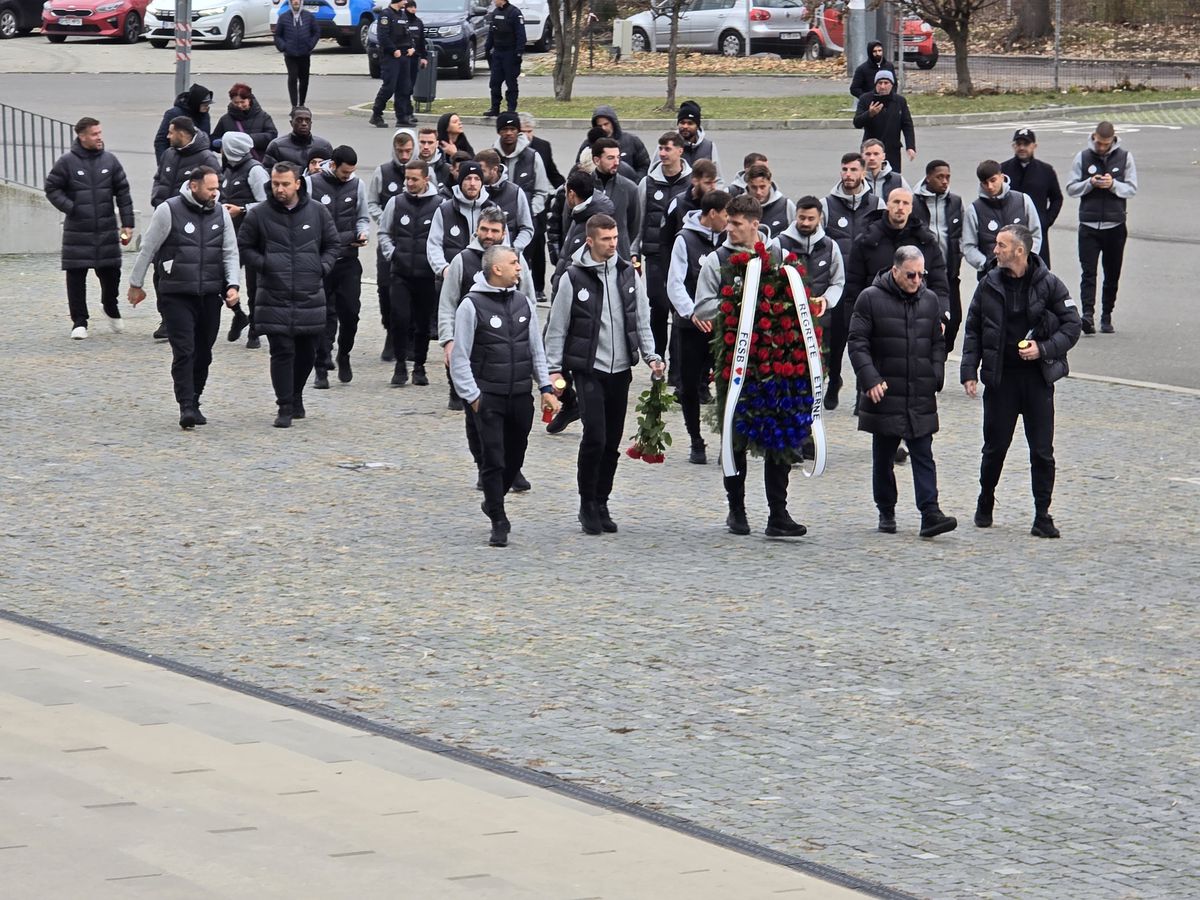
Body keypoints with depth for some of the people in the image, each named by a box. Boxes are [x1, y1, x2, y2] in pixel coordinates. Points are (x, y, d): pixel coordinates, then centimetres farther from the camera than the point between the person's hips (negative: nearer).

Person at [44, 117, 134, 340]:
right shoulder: (67, 162, -5)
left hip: (106, 229, 2)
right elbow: (51, 188, 1)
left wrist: (127, 224, 2)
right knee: (76, 276, -1)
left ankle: (111, 308, 35)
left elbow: (123, 193, 7)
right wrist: (70, 207, -11)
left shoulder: (110, 161, 3)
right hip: (77, 231, -2)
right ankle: (79, 322, 9)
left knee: (111, 271, 6)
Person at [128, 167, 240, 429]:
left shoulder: (221, 214, 7)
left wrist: (232, 285, -2)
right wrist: (136, 284, 6)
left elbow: (230, 253, 12)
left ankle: (193, 403, 21)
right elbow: (147, 249, 1)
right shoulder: (168, 211, -6)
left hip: (210, 296, 5)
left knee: (203, 353, 9)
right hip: (176, 296, -5)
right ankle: (186, 407, -14)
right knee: (184, 351, -12)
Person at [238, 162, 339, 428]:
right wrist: (264, 264, -7)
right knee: (282, 353, -7)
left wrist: (322, 267, 0)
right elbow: (244, 246, 8)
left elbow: (332, 244, 15)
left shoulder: (317, 212, 4)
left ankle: (295, 396, 32)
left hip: (310, 295, 2)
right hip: (274, 298, -2)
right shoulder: (259, 215, -1)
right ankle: (285, 407, -1)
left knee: (307, 352, 11)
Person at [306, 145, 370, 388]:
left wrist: (363, 233, -4)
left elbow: (363, 217, 17)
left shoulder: (357, 185, 7)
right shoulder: (312, 184, -4)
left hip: (348, 260, 3)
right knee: (324, 315, 0)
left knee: (350, 312, 1)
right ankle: (321, 370, 6)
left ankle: (344, 355, 26)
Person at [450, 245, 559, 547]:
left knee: (515, 457, 10)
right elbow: (460, 357, -6)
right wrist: (472, 395, -10)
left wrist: (546, 387, 8)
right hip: (488, 397, -5)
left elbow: (536, 349, 16)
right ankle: (499, 523, 2)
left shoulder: (524, 303, 9)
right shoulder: (471, 306, -7)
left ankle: (493, 502, 33)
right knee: (493, 460, -5)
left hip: (521, 396, 5)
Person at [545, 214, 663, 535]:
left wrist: (651, 356, 3)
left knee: (612, 442, 6)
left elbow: (641, 319, 14)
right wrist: (554, 369, -5)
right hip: (588, 369, -4)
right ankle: (587, 505, 1)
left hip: (620, 370, 4)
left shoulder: (628, 274, 7)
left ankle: (601, 504, 18)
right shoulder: (573, 278, -5)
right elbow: (557, 327, -1)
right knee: (595, 436, -12)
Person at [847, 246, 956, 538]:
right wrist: (870, 379, -16)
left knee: (923, 456, -4)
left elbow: (937, 344, 17)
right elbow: (857, 343, -6)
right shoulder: (871, 299, -4)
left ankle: (930, 513, -10)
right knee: (883, 457, 8)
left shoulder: (929, 300, 9)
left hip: (921, 398, 2)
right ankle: (886, 512, 19)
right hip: (884, 394, -2)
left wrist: (936, 378, 4)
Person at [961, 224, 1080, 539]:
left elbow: (1071, 326, -1)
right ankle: (985, 504, 29)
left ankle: (1042, 516, 5)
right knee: (995, 446, 9)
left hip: (1038, 378, -2)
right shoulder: (989, 285, 3)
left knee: (1042, 451, -2)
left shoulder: (1049, 285, -5)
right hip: (999, 378, 2)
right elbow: (973, 331, 8)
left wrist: (1043, 349, -15)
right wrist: (969, 371, 0)